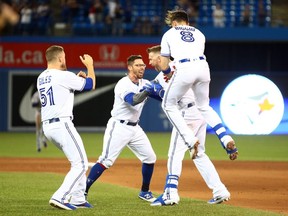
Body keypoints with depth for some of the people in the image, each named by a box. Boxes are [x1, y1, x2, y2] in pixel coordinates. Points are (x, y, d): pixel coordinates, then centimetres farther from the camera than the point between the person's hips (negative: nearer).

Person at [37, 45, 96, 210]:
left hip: (47, 127, 9)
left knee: (78, 161, 20)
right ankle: (60, 197, -18)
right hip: (62, 124, -9)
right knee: (81, 164, -7)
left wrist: (77, 79, 25)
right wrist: (90, 65, 13)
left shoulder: (41, 78, 15)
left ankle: (78, 199, 18)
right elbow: (91, 85, -2)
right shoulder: (64, 76, -10)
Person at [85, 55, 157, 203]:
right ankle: (83, 191, -13)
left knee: (150, 158, 6)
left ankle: (145, 192, 23)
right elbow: (133, 100, -33)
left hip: (134, 128, 7)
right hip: (118, 127, -7)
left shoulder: (145, 84, 6)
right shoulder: (123, 84, -17)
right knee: (106, 161, -15)